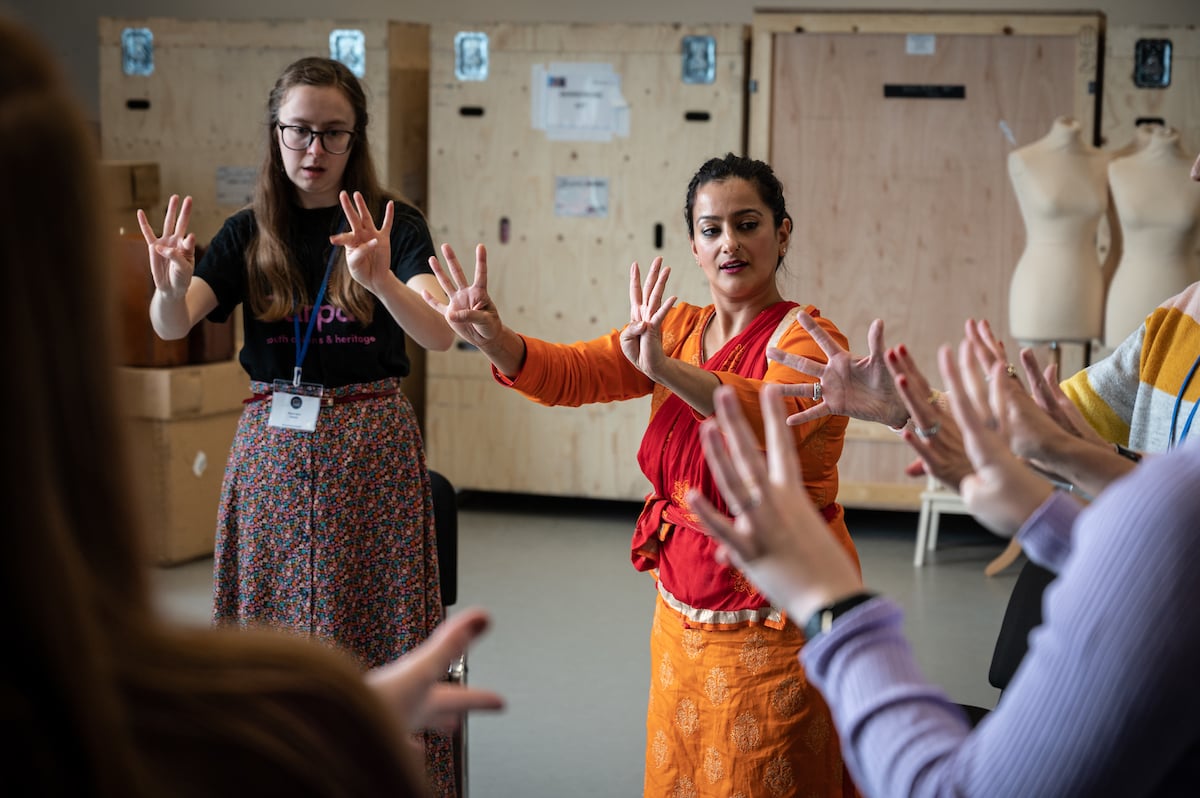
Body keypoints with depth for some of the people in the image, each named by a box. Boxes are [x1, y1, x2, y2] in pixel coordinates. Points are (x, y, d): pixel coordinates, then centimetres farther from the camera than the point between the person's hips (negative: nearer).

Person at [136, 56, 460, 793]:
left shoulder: (393, 225, -1)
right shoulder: (249, 234, 6)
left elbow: (440, 334, -16)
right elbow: (172, 327, -8)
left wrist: (381, 279, -36)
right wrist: (171, 288, -32)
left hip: (371, 447, -2)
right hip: (274, 446, 2)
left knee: (376, 636, -2)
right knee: (272, 634, 4)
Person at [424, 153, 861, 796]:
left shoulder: (807, 336, -11)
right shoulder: (676, 328, 7)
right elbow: (571, 372, -5)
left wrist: (667, 369, -47)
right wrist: (494, 340, -24)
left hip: (777, 626, -6)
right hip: (682, 613, 6)